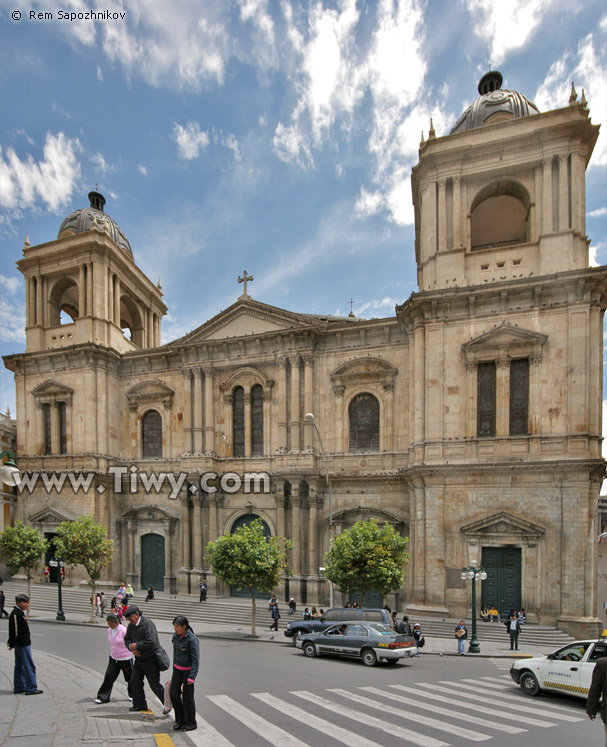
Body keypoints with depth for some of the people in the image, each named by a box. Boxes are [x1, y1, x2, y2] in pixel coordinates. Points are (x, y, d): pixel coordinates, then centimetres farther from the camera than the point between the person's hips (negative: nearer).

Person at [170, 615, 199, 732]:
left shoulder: (192, 639, -22)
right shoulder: (175, 636, -1)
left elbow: (196, 659, -19)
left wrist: (192, 677, -21)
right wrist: (174, 669, 18)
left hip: (188, 670, -6)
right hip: (177, 669, 6)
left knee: (187, 696, 2)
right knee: (174, 694, 6)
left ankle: (190, 723, 20)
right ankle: (180, 720, 25)